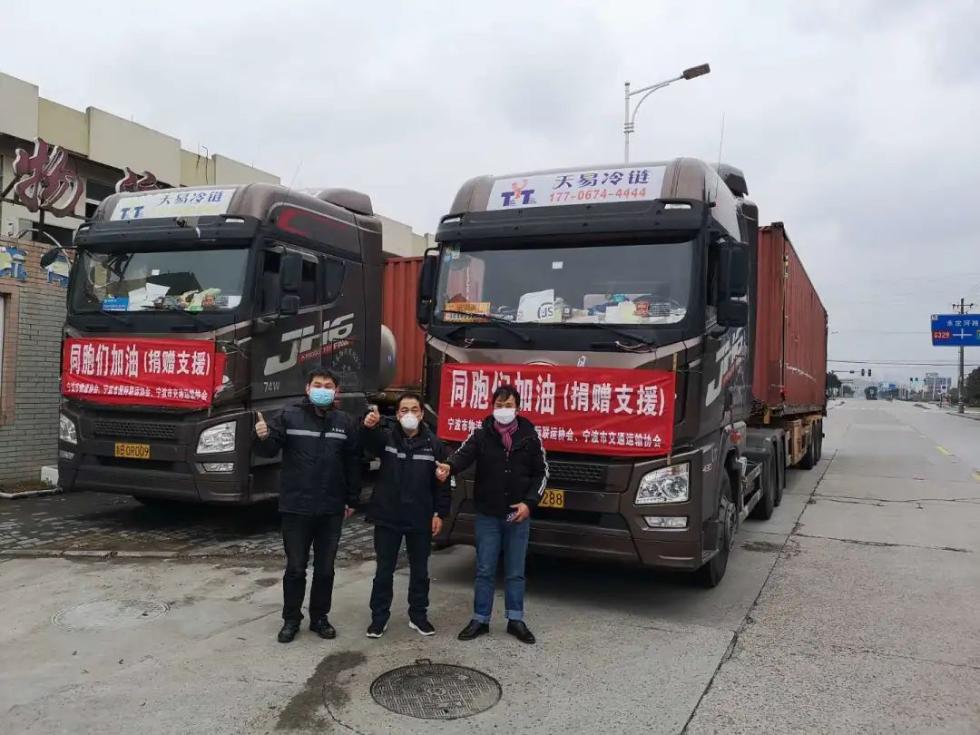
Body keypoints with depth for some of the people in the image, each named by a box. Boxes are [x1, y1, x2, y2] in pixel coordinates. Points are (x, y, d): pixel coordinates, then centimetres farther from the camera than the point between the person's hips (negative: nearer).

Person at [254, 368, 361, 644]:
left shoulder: (345, 423, 4)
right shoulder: (290, 416, -2)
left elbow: (353, 463, 7)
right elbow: (270, 449, -9)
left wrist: (352, 500, 7)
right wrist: (263, 438, -32)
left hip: (331, 510, 2)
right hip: (296, 508, -2)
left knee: (325, 569, 12)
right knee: (295, 568, 8)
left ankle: (319, 618, 27)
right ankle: (291, 619, 23)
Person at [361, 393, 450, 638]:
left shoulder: (434, 444, -1)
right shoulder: (386, 437, -3)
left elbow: (442, 482, 3)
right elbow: (368, 442, -27)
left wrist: (440, 513, -2)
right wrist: (368, 426, -49)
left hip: (420, 520, 1)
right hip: (388, 517, -1)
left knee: (419, 571, 13)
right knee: (384, 571, 9)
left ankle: (418, 616, 28)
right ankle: (379, 617, 23)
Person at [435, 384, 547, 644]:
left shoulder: (530, 436, -1)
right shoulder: (481, 434, -3)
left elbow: (541, 472, 4)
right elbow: (464, 454, -20)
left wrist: (529, 502, -7)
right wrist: (449, 466, -43)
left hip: (518, 515, 1)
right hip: (487, 515, 0)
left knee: (515, 572, 11)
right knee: (484, 571, 8)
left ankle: (515, 620, 24)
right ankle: (480, 620, 20)